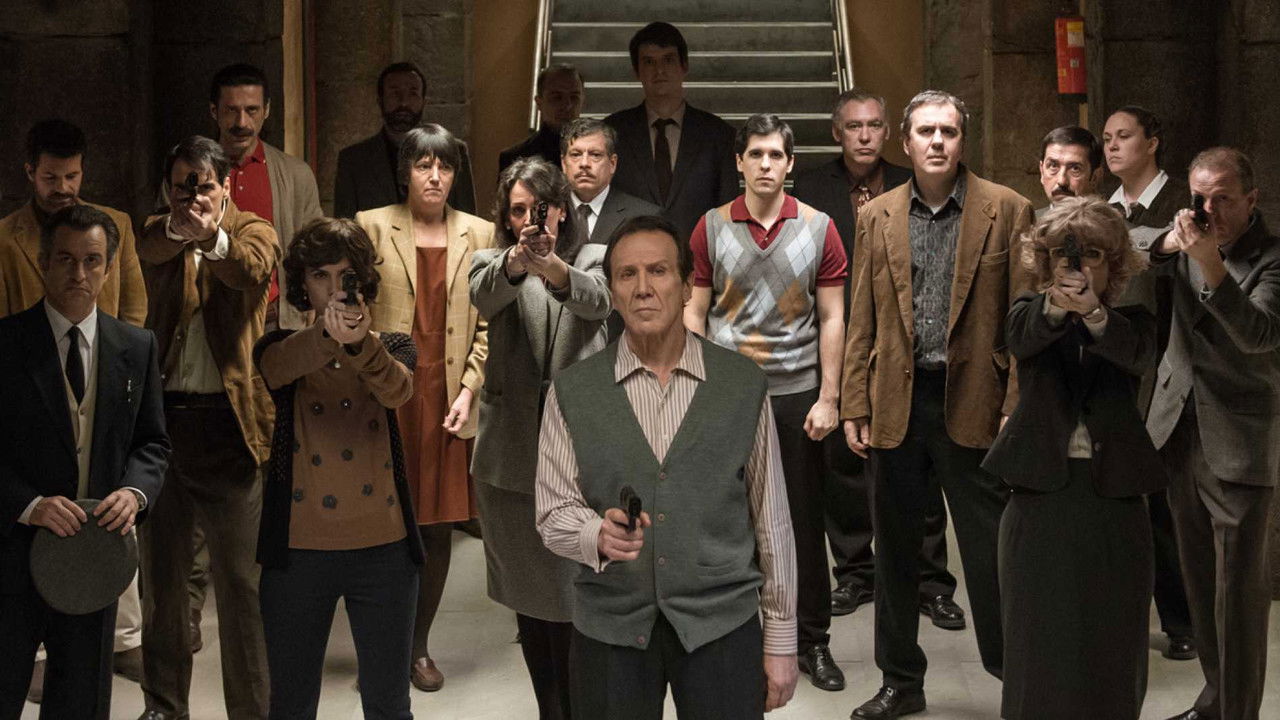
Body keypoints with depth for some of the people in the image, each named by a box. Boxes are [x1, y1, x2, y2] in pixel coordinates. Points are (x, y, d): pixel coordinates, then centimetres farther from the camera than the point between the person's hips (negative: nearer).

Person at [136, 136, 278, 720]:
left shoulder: (252, 230, 2)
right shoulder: (159, 231, 10)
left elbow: (253, 267, -22)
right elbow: (146, 251, -15)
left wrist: (209, 234, -43)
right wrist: (180, 228, -38)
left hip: (229, 420, -3)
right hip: (162, 415, 3)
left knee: (240, 578, 2)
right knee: (161, 572, 14)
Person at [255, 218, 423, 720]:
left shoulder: (392, 348, 5)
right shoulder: (281, 348, 4)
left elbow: (397, 390, -19)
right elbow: (276, 368, -22)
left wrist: (359, 342, -41)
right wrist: (327, 334, -44)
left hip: (383, 550, 0)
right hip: (298, 550, 0)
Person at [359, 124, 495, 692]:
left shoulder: (479, 234, 8)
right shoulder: (373, 227, 3)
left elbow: (488, 324, 6)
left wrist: (468, 390, -3)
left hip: (449, 401, 2)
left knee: (438, 525, 6)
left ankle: (419, 645, 20)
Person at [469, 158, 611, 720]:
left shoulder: (594, 259, 4)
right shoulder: (493, 262, 7)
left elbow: (596, 299, -20)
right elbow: (484, 296, -18)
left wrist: (552, 267, -42)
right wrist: (516, 261, -41)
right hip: (511, 454, 2)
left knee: (576, 597, -5)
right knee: (527, 598, 13)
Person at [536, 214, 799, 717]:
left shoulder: (744, 385, 0)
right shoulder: (571, 393, 0)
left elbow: (770, 519, 3)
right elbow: (553, 513, 1)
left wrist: (781, 640, 4)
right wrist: (599, 535, -22)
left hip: (722, 624, 0)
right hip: (608, 629, 0)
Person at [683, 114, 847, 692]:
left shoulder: (818, 228, 2)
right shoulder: (711, 228, 3)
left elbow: (831, 318, 3)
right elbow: (694, 311, 5)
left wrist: (828, 398, -2)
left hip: (796, 393, 0)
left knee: (803, 519, 5)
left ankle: (813, 640, 18)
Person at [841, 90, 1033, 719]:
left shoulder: (1006, 210, -1)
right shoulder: (876, 216, 9)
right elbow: (862, 321, 9)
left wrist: (1017, 406, -10)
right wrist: (854, 405, 4)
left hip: (971, 404, -3)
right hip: (897, 404, 4)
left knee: (989, 549, 1)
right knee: (895, 549, 13)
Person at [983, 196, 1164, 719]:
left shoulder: (1131, 319, 7)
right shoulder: (1030, 313, 6)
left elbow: (1134, 352, -18)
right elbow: (1021, 337, -18)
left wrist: (1092, 311, -40)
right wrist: (1056, 305, -42)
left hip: (1115, 499, 1)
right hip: (1040, 497, 0)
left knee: (1112, 647, 5)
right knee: (1039, 643, 3)